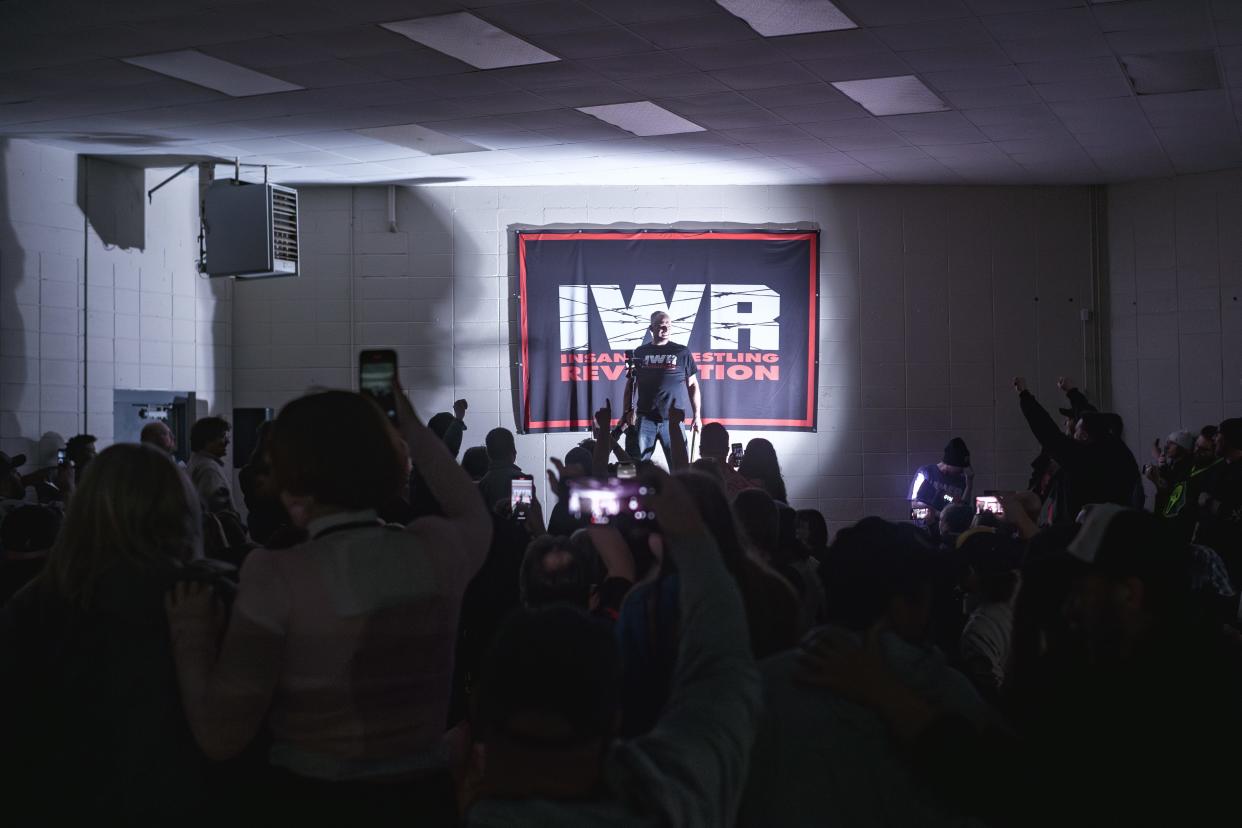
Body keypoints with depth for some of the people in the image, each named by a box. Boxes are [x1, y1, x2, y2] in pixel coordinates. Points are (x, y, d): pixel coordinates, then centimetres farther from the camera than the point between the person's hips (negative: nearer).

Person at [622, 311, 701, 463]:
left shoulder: (682, 352, 6)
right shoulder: (640, 352, 10)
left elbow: (692, 385, 8)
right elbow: (631, 384, 15)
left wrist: (697, 415, 2)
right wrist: (628, 410, 5)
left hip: (672, 420, -1)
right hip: (645, 418, 1)